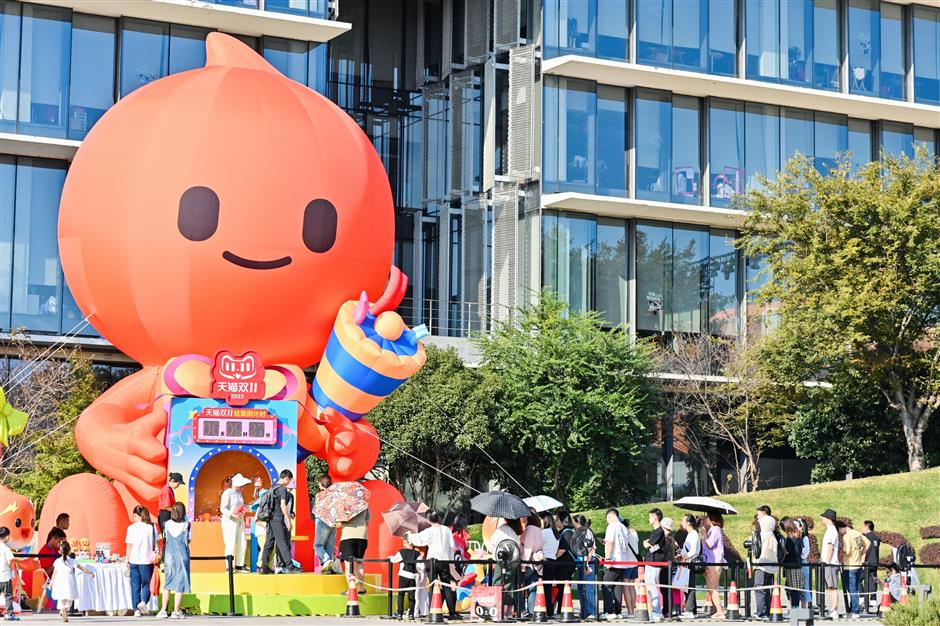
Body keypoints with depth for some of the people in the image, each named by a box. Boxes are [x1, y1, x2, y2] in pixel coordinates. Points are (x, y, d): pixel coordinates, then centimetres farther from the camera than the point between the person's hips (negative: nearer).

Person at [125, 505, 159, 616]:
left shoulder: (131, 528, -2)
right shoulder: (152, 527, -1)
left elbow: (129, 546, 0)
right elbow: (155, 544, -1)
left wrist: (127, 560, 7)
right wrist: (157, 554, 8)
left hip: (134, 560, 0)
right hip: (147, 561, 0)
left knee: (135, 586, 8)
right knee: (146, 584, 11)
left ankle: (137, 609, 6)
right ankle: (143, 601, -15)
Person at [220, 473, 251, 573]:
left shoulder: (239, 493, 13)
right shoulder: (227, 493, -10)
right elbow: (223, 508, -14)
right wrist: (232, 515, -26)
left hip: (240, 521, 7)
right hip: (229, 521, -7)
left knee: (242, 543, 6)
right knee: (231, 544, -8)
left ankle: (239, 565, 17)